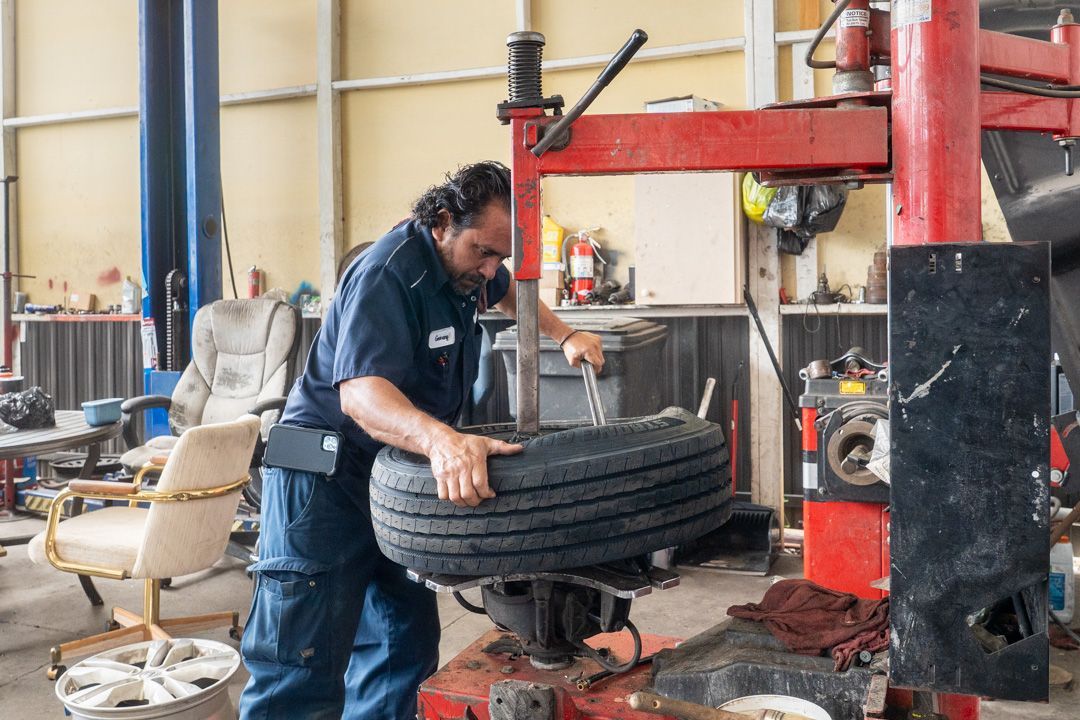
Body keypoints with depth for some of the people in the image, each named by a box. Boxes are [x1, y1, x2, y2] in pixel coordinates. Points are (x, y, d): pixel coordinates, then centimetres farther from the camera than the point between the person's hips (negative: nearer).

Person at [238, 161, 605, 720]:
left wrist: (563, 336, 16)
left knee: (406, 645, 11)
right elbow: (359, 390, -38)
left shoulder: (469, 260, 3)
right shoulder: (388, 273, -23)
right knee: (303, 670, -11)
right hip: (326, 479, -9)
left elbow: (509, 293, 30)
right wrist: (440, 439, -55)